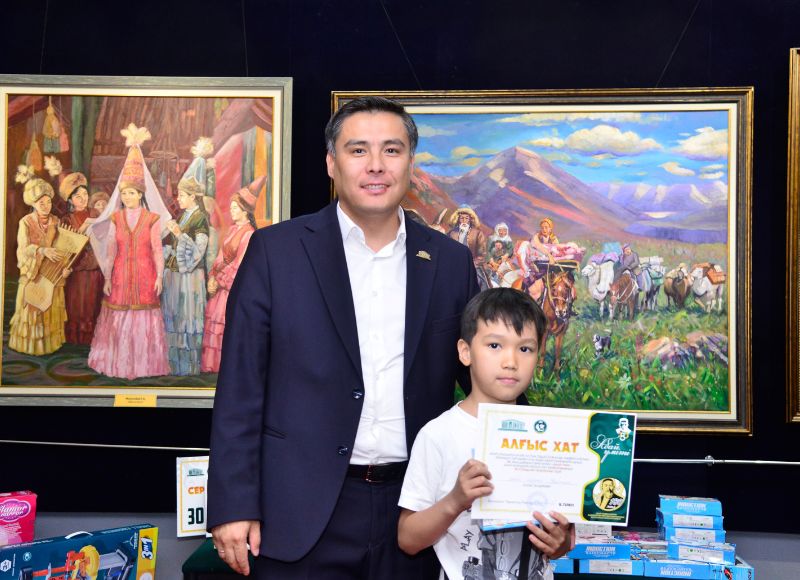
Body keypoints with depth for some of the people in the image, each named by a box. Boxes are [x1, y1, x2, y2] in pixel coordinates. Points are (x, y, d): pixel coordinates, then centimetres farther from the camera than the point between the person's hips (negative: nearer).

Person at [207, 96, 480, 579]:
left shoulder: (452, 261, 5)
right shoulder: (276, 250, -2)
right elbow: (241, 389, -3)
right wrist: (233, 506, -7)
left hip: (414, 506, 2)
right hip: (307, 516, -2)